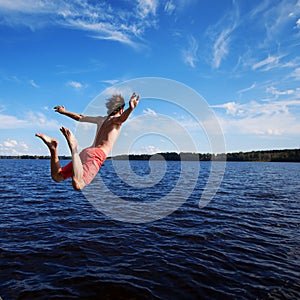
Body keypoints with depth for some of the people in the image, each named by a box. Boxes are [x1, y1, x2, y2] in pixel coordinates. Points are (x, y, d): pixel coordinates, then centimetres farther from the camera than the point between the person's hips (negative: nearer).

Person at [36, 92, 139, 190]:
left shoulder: (101, 120, 26)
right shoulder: (116, 119, 6)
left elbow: (80, 117, 37)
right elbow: (122, 118, -21)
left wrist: (64, 112, 54)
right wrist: (130, 109, -41)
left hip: (86, 152, 7)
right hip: (97, 154, -7)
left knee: (57, 177, 13)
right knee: (77, 185, -27)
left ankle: (53, 148, -7)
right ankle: (73, 146, -32)